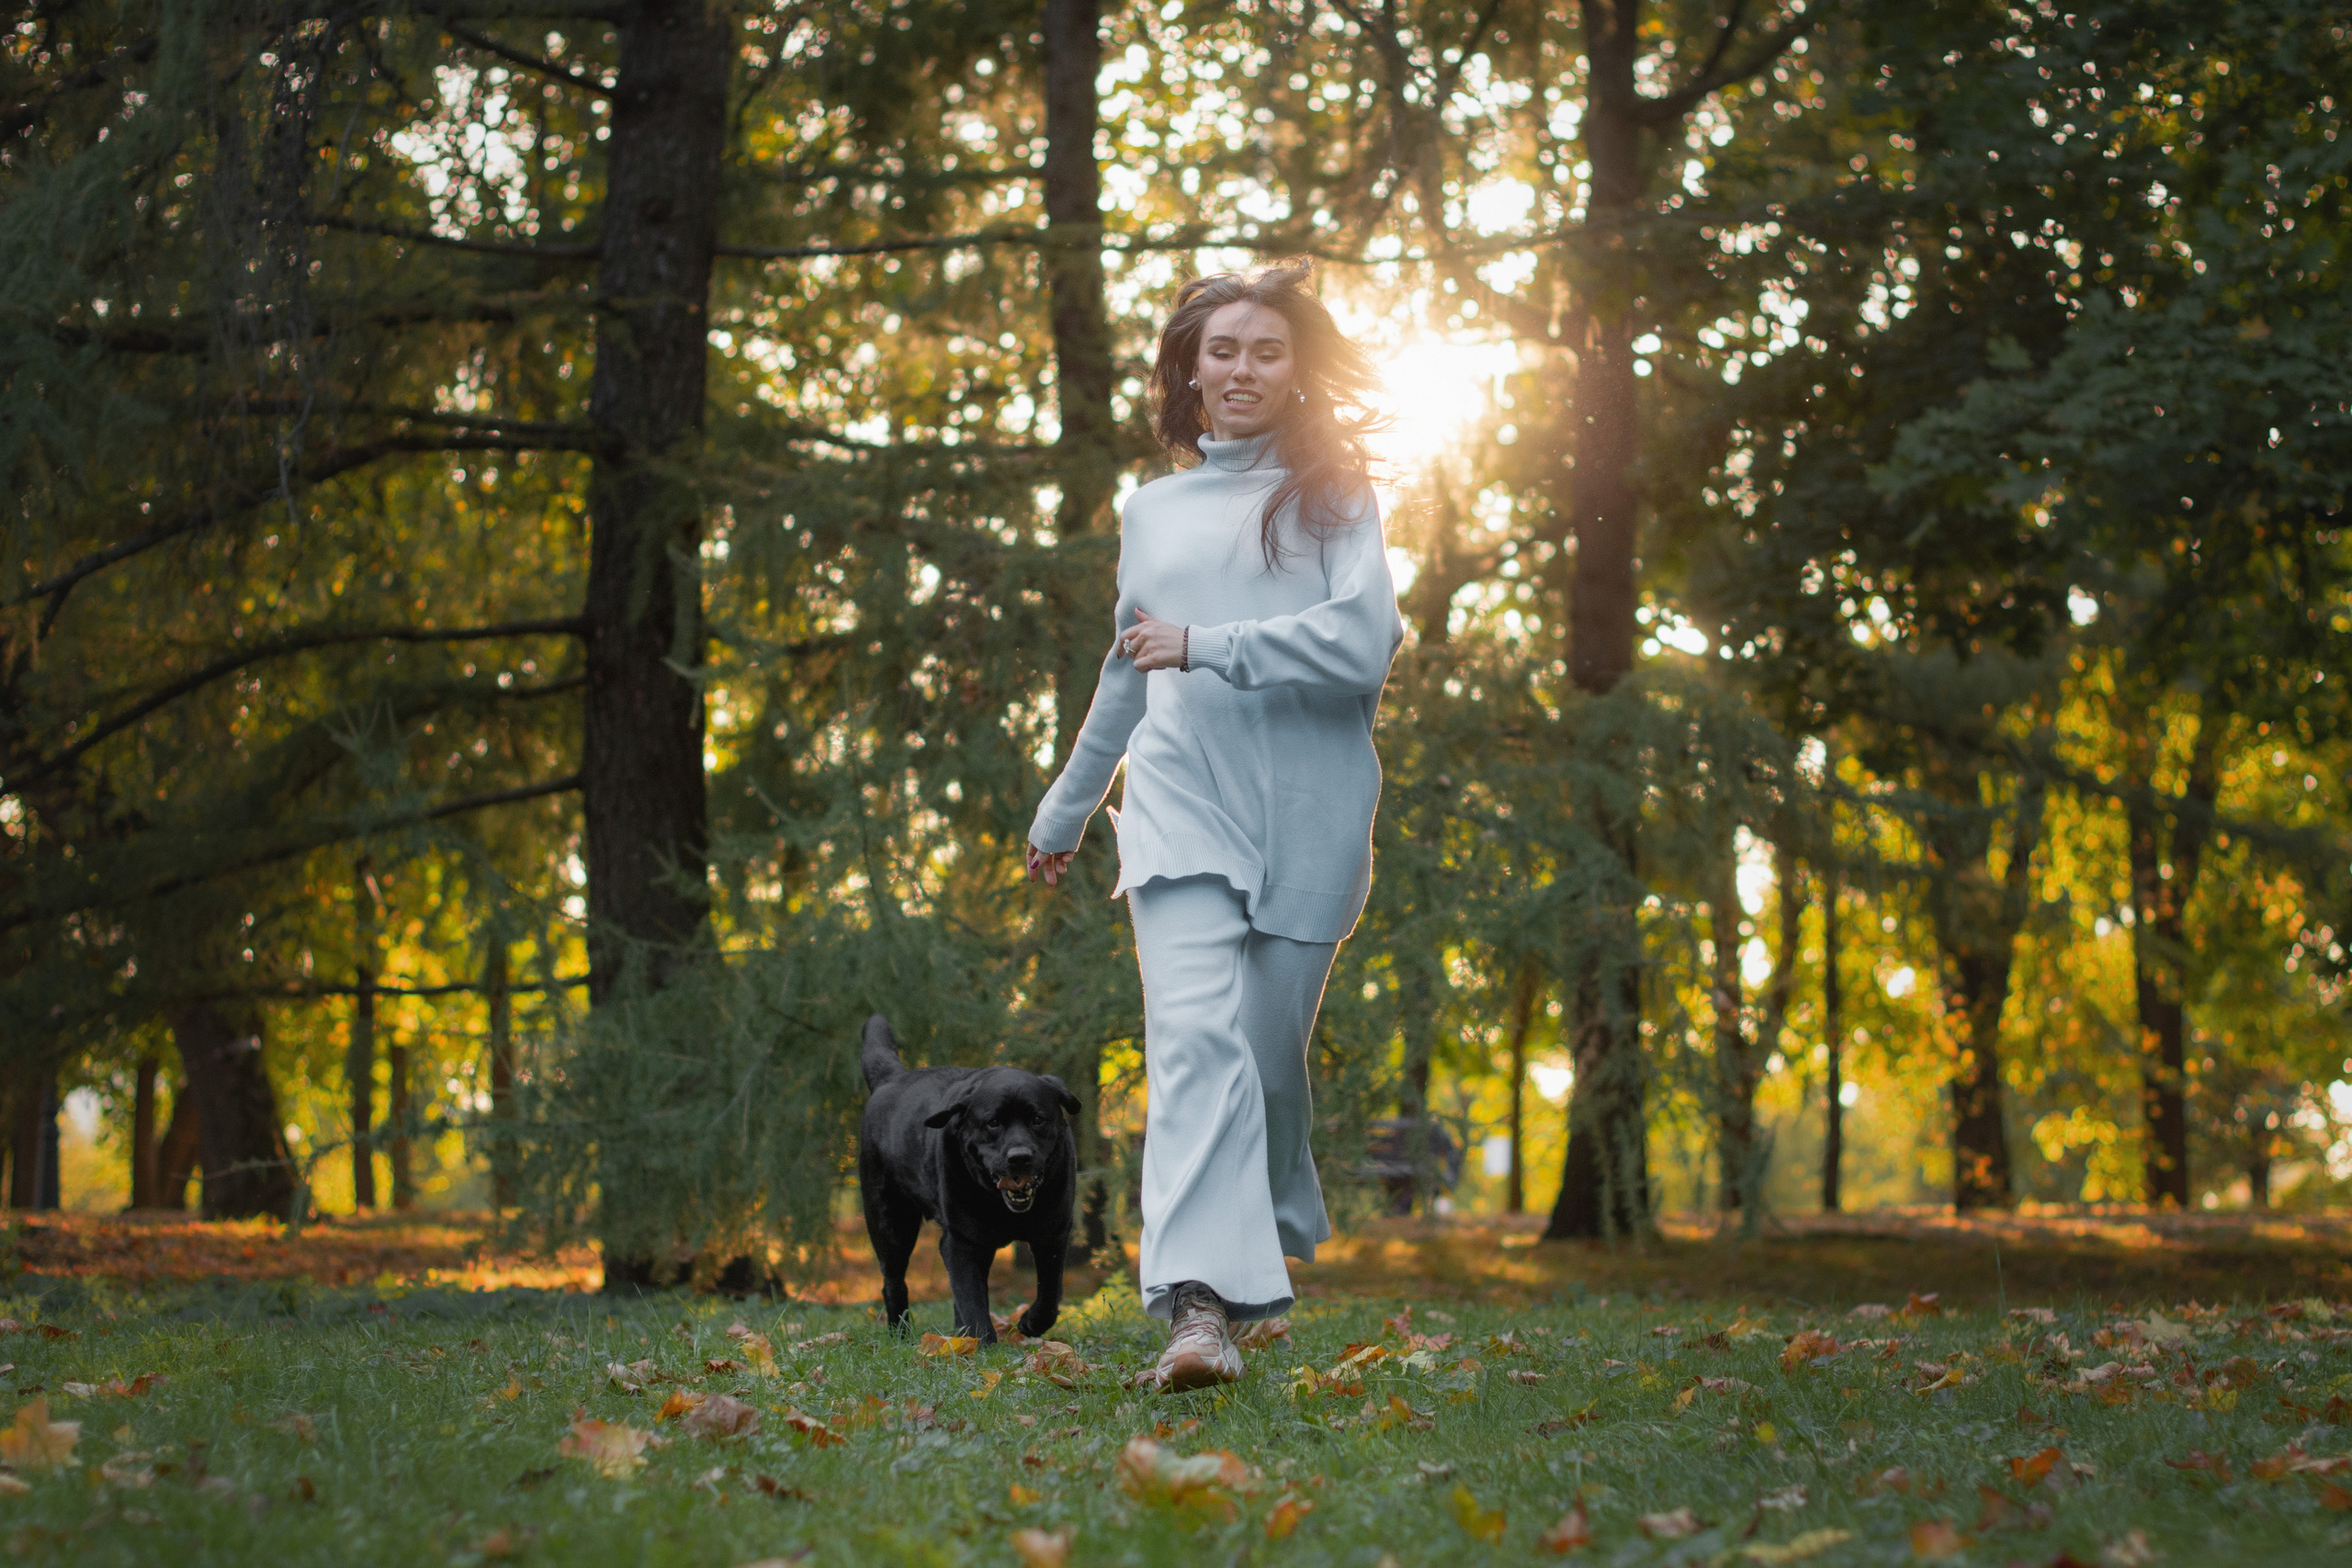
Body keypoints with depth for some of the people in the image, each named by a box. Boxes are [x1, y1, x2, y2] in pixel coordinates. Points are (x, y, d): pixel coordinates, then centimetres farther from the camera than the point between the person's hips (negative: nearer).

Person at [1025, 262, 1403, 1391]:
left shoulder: (1333, 498, 7)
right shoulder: (1152, 512, 20)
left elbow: (1364, 642, -9)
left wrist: (1206, 645, -11)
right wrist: (1062, 813, 37)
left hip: (1305, 820, -2)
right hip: (1178, 805, 2)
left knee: (1268, 1053, 3)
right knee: (1196, 1036, -17)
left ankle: (1275, 1246, 28)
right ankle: (1200, 1301, -30)